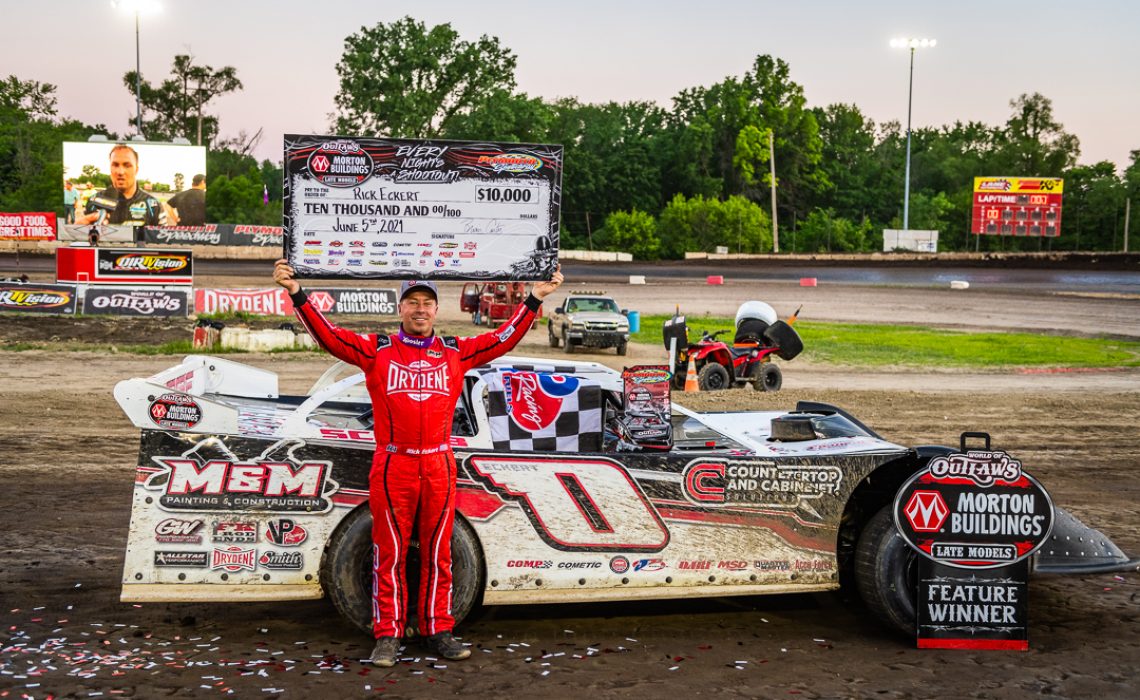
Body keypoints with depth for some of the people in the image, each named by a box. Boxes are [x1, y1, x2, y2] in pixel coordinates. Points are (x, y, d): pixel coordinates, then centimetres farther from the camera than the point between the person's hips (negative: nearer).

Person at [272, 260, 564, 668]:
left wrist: (536, 298, 13)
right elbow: (327, 336, -2)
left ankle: (437, 631, 18)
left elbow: (504, 339, 14)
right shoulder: (377, 350, 4)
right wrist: (296, 293, -10)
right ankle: (387, 635, 10)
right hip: (392, 466, -2)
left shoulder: (456, 353, 10)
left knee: (437, 553, 9)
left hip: (439, 466, 2)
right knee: (389, 553, 3)